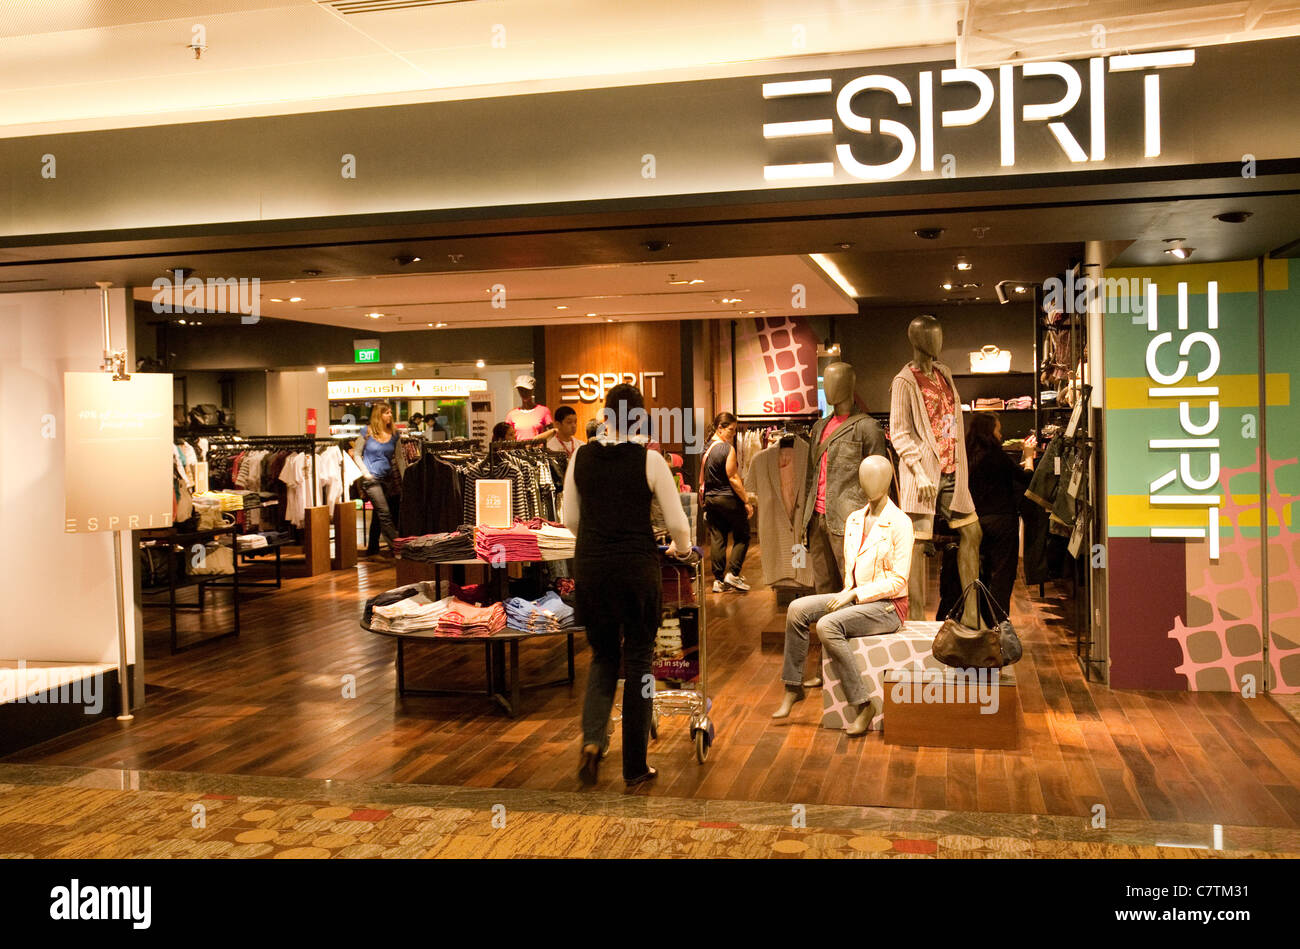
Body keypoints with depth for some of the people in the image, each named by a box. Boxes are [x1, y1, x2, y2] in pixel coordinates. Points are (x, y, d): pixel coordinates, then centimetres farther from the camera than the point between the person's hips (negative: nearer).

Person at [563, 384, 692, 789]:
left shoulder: (581, 456, 2)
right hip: (637, 566, -3)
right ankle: (635, 767, 14)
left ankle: (592, 740, -2)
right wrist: (681, 548, 18)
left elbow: (570, 520, 11)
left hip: (590, 567, 3)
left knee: (603, 654, 20)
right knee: (638, 660, 9)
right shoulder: (649, 459, -7)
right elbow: (678, 524, -4)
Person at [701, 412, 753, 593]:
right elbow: (733, 478, -16)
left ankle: (718, 580, 9)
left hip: (710, 499, 7)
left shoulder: (706, 448, 9)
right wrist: (747, 501, -11)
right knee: (742, 535, 6)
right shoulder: (727, 448, -15)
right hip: (729, 498, -7)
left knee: (717, 539, 8)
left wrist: (704, 501, 23)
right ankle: (733, 573, -1)